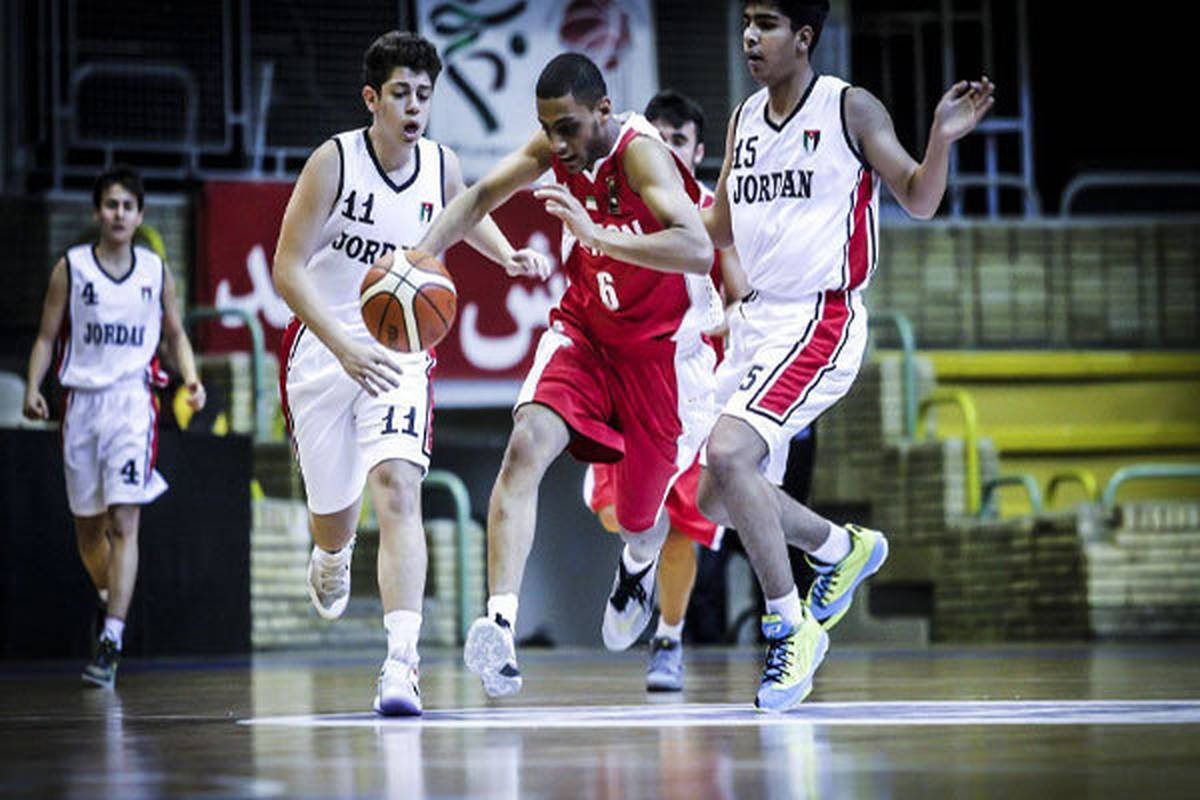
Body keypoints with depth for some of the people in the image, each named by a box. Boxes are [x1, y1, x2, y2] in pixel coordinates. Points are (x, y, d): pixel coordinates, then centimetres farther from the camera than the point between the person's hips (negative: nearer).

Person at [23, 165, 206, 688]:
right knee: (87, 526, 10)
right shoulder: (71, 268, 3)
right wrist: (32, 388, -9)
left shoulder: (156, 272, 6)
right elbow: (47, 336, 6)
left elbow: (174, 334, 17)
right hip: (82, 400, 1)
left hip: (132, 400, -1)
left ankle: (111, 641, -17)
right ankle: (111, 603, 36)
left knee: (123, 522, -13)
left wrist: (191, 379, 0)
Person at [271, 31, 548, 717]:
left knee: (398, 490, -23)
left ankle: (402, 662, -31)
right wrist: (343, 348, -28)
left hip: (400, 355, 1)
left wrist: (509, 256, 4)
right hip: (323, 350, -1)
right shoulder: (334, 162, -14)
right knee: (335, 517, 13)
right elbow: (289, 269, -17)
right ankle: (332, 560, 54)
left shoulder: (441, 165, -2)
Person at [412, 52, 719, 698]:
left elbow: (698, 252, -42)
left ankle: (640, 563, 51)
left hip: (661, 349, -4)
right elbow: (483, 195, 4)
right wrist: (422, 255, -13)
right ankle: (500, 622, -32)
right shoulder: (555, 146, -10)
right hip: (583, 328, 4)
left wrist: (597, 235, -54)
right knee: (527, 445, -25)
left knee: (638, 522, 10)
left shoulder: (640, 152, -29)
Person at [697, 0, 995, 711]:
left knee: (728, 451, -26)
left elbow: (919, 201, -6)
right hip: (758, 323, 8)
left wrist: (943, 139, -24)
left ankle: (792, 627, -13)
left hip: (823, 323, -8)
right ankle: (846, 549, 36)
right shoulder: (745, 120, 12)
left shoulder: (851, 110, -6)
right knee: (720, 500, 10)